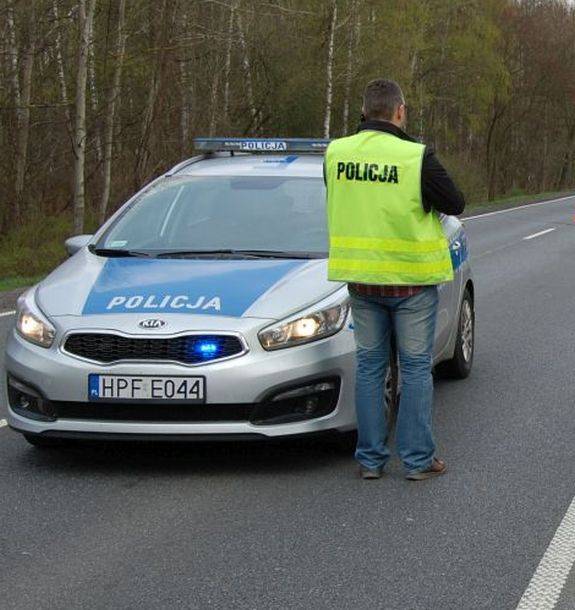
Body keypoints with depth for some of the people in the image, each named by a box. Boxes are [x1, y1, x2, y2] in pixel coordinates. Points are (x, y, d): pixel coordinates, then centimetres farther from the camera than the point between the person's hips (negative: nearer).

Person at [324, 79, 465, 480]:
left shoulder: (336, 153, -2)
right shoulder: (416, 158, -17)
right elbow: (456, 205, -6)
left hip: (360, 277, 4)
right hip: (411, 279, -4)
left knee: (369, 365, 12)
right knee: (416, 367, 7)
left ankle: (370, 459, 15)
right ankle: (418, 459, 10)